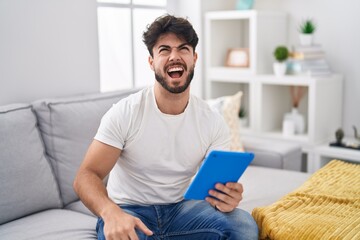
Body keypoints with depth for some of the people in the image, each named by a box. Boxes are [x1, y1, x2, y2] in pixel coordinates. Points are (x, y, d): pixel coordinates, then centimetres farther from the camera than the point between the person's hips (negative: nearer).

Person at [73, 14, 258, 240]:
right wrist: (110, 212, -39)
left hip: (180, 207, 4)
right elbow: (86, 176, -17)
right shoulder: (124, 113, -15)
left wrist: (225, 199, -30)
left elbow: (219, 186, -4)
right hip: (129, 210, -3)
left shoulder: (213, 122, -6)